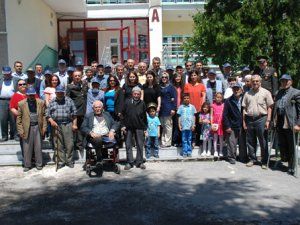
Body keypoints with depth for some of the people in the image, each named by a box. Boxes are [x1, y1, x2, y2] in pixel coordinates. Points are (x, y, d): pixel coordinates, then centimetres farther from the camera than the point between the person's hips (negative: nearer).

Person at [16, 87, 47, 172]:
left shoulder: (41, 103, 4)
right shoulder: (21, 104, -1)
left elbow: (44, 116, 7)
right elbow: (19, 118, 1)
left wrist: (44, 127, 1)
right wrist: (20, 130, -4)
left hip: (37, 127, 1)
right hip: (27, 128, -1)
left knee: (38, 147, 7)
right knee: (27, 148, 4)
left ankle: (39, 164, 19)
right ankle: (27, 165, 17)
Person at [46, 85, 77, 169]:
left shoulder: (69, 100, 8)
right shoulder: (52, 102, 11)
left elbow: (74, 113, 7)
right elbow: (47, 114, 10)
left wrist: (74, 124, 1)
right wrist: (51, 121, -9)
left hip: (67, 125, -1)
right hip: (56, 125, 1)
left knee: (69, 144, -2)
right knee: (59, 145, 5)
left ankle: (69, 161, 10)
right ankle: (61, 161, 15)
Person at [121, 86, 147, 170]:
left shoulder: (142, 103, 6)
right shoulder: (127, 102, 4)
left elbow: (144, 117, 9)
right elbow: (123, 114, 5)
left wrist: (145, 128, 5)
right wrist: (123, 125, -2)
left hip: (139, 127, 0)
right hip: (129, 126, 0)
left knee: (140, 145, 4)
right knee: (128, 145, 3)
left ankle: (139, 162, 14)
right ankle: (129, 162, 12)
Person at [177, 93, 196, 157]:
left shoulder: (192, 107, 5)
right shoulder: (181, 107, 4)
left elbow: (194, 116, 7)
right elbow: (179, 117, 6)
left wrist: (193, 125, 0)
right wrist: (179, 125, 0)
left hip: (190, 126, 0)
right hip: (183, 126, 0)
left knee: (189, 140, 6)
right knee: (184, 140, 3)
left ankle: (189, 152, 12)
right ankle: (184, 153, 8)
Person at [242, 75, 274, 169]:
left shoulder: (266, 92, 2)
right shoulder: (247, 93, 11)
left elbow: (269, 107, 0)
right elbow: (244, 108, 12)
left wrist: (268, 120, -8)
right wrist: (244, 121, 7)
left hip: (261, 119, -3)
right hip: (250, 119, 3)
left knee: (263, 142, 1)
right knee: (250, 141, 9)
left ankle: (264, 162, 10)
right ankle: (252, 159, 23)